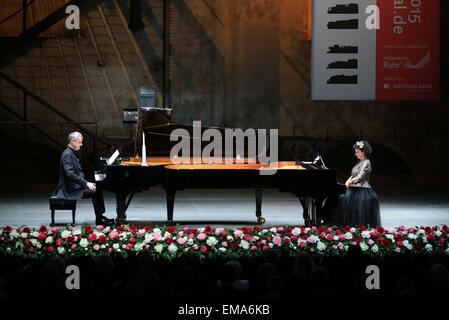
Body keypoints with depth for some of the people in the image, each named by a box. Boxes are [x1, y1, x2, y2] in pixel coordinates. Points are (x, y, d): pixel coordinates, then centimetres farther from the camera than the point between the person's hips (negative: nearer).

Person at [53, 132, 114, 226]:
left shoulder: (72, 153, 15)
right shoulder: (67, 155, -17)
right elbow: (70, 174, -27)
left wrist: (87, 183, 7)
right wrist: (86, 183, -24)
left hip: (76, 185, 10)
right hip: (71, 189, -10)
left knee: (98, 189, 5)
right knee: (95, 192, -20)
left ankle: (100, 217, 2)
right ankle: (99, 219, -12)